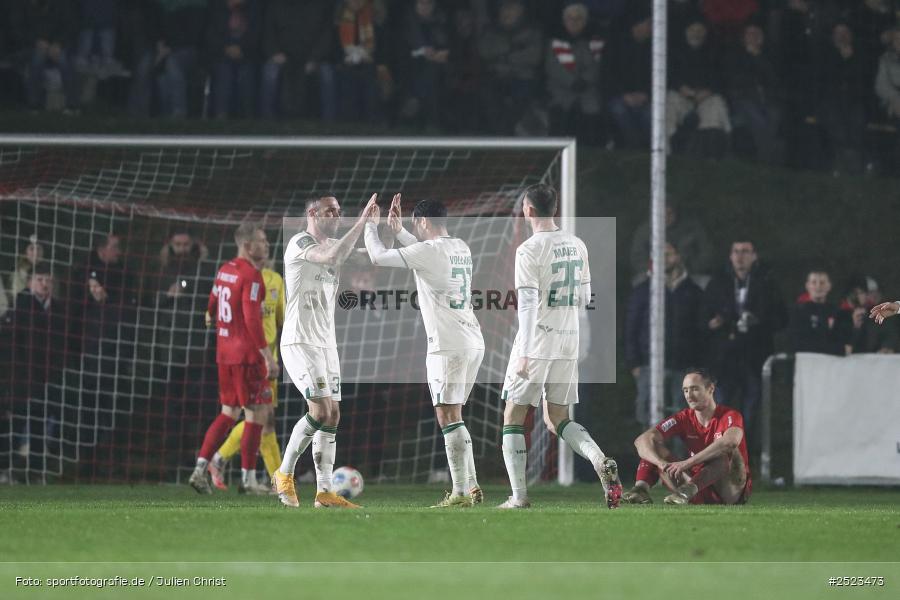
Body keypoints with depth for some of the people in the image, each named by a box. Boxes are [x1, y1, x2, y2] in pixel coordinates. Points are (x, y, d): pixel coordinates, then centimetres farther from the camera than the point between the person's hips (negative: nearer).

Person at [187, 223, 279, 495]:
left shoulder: (224, 270, 11)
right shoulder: (251, 276, -16)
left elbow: (212, 308, 21)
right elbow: (252, 319, -22)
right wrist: (268, 356, -21)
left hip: (224, 353, 9)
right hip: (247, 355, -9)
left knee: (229, 414, 15)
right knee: (257, 414, 0)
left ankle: (200, 470, 6)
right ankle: (248, 479, 2)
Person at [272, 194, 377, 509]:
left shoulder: (332, 244, 14)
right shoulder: (300, 244, -12)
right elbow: (334, 256, -30)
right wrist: (362, 222, -30)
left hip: (326, 343, 9)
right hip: (300, 342, -9)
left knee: (332, 416, 3)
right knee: (321, 412, -15)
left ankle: (324, 492, 4)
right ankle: (285, 474, 1)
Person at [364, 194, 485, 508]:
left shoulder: (429, 251, -12)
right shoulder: (460, 248, 13)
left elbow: (378, 257, -6)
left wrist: (370, 225, 10)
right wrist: (398, 230, 31)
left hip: (449, 347, -9)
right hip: (473, 343, 9)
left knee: (449, 417, -8)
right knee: (453, 417, 16)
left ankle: (461, 494, -11)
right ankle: (471, 486, 15)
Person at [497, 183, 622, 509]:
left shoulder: (529, 250, -13)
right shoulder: (576, 246, 8)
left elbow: (527, 304, -19)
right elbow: (585, 298, 15)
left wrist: (524, 354, -21)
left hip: (536, 342, -6)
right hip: (568, 341, 6)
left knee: (513, 417, 6)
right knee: (557, 419, 15)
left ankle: (519, 495, 1)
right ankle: (601, 462, -11)